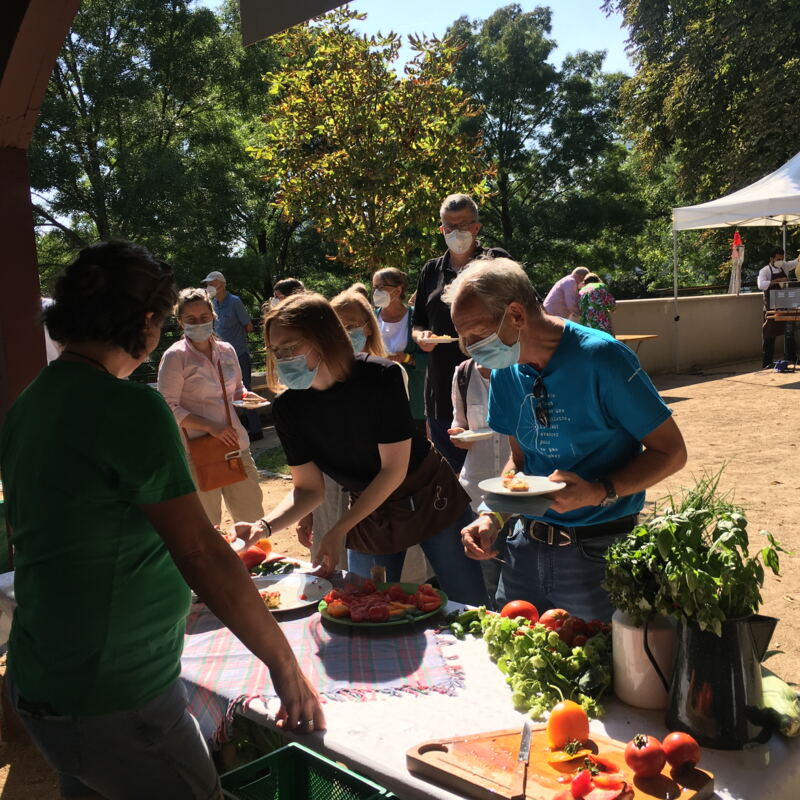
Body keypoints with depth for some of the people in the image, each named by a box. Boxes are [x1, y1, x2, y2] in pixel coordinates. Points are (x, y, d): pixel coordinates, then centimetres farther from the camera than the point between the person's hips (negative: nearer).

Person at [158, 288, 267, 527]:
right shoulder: (175, 356, -7)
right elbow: (169, 407, -11)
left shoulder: (227, 350, 9)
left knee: (252, 518, 12)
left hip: (236, 446, 5)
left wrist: (246, 395, -1)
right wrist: (210, 426, -21)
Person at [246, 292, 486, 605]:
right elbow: (308, 488, -6)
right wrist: (264, 526, -24)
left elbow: (394, 469, -21)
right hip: (368, 516, 3)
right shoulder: (288, 407, -12)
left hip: (432, 502, -3)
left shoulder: (380, 376, -24)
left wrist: (338, 531, -25)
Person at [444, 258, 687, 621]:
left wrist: (598, 493, -26)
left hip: (600, 553, -5)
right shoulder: (505, 372, 1)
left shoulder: (601, 357, -18)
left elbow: (670, 452, -12)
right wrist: (492, 516, -5)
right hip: (527, 546, 6)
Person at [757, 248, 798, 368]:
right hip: (771, 308, -6)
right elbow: (761, 285, -24)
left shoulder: (784, 266, 9)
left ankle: (791, 357, 21)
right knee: (769, 335, -2)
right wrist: (777, 280, -32)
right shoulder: (765, 271, -8)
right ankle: (766, 363, 2)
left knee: (790, 331, 10)